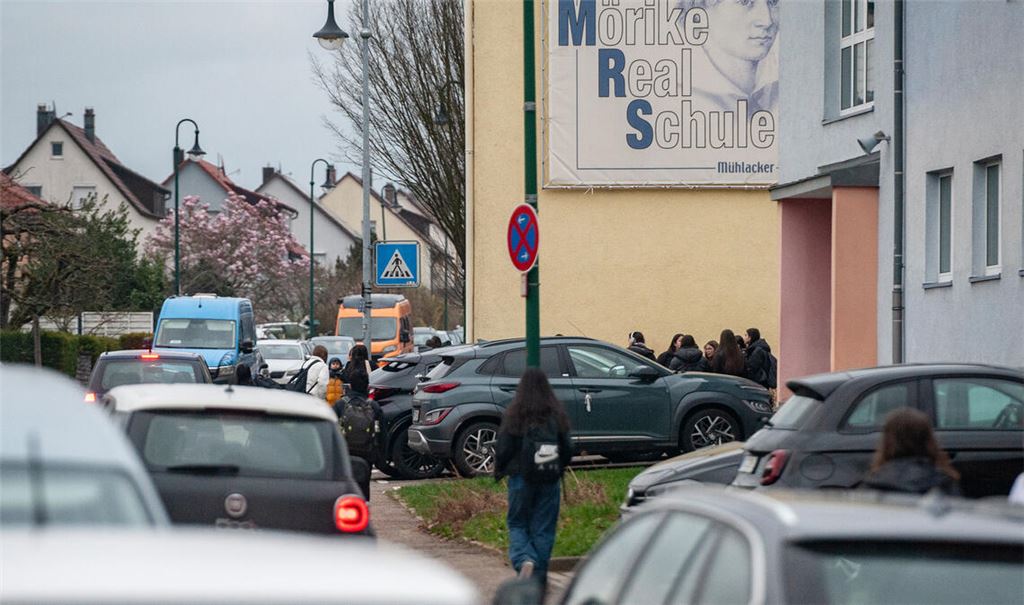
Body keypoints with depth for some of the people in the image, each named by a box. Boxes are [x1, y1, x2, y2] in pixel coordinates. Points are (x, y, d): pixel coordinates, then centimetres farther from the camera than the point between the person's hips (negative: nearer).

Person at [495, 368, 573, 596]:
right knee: (543, 528, 10)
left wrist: (499, 470, 11)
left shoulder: (515, 414, -10)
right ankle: (539, 577, 10)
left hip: (521, 477, -2)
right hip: (549, 480, 2)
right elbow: (567, 448, 5)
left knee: (517, 524, 10)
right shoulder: (557, 415, -2)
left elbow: (503, 448, -7)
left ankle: (525, 561, -16)